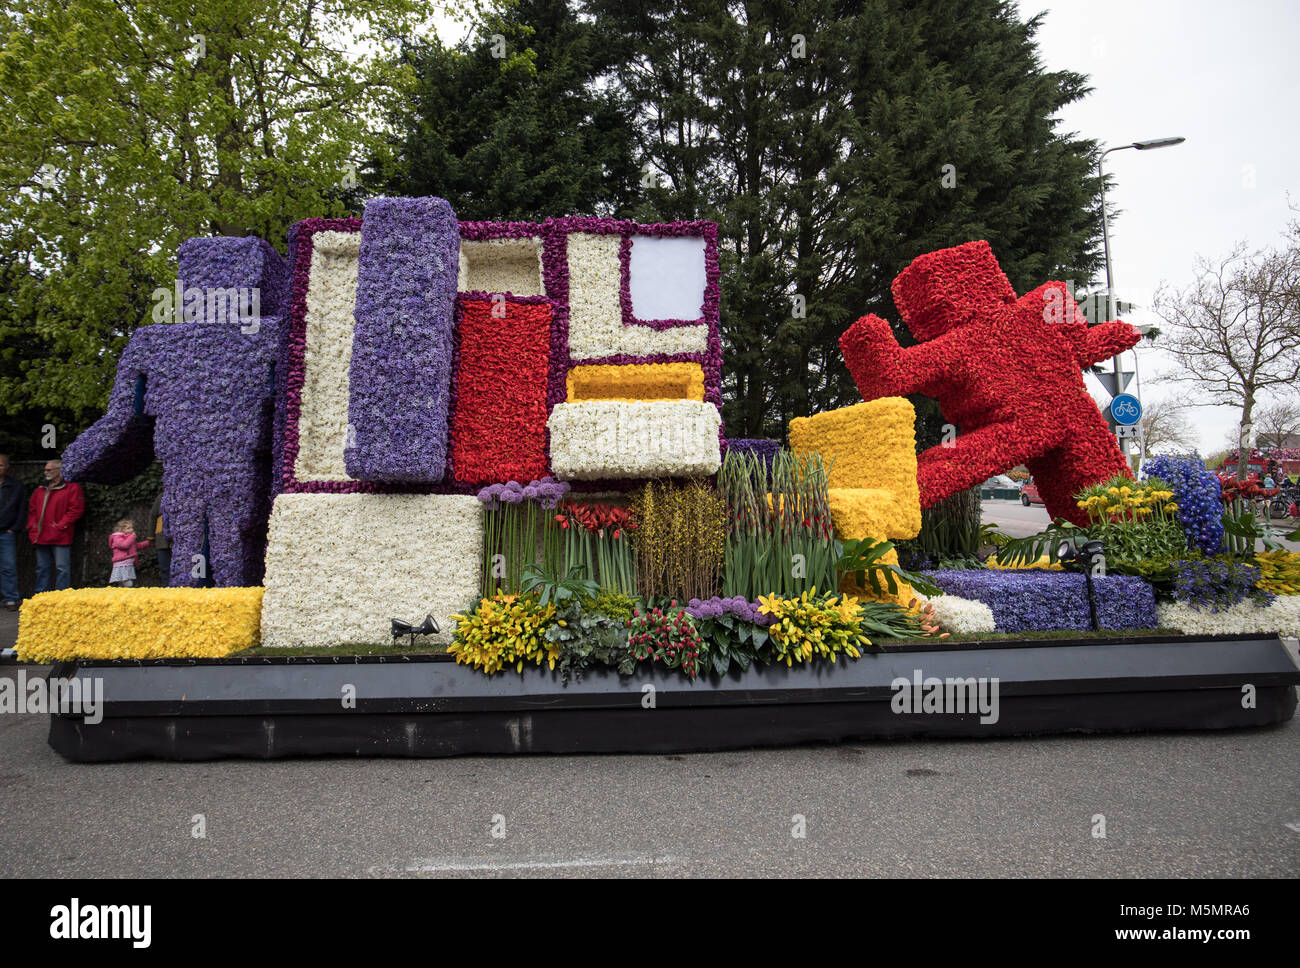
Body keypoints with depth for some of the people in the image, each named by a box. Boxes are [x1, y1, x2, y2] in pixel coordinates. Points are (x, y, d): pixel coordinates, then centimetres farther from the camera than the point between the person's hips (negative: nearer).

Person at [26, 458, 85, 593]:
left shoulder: (72, 488, -3)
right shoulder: (40, 490, 19)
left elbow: (76, 510, -11)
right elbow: (32, 511, 21)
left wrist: (60, 526, -14)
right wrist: (32, 529, 7)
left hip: (60, 538, -7)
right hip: (41, 538, 7)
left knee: (62, 568, -6)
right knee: (42, 568, 12)